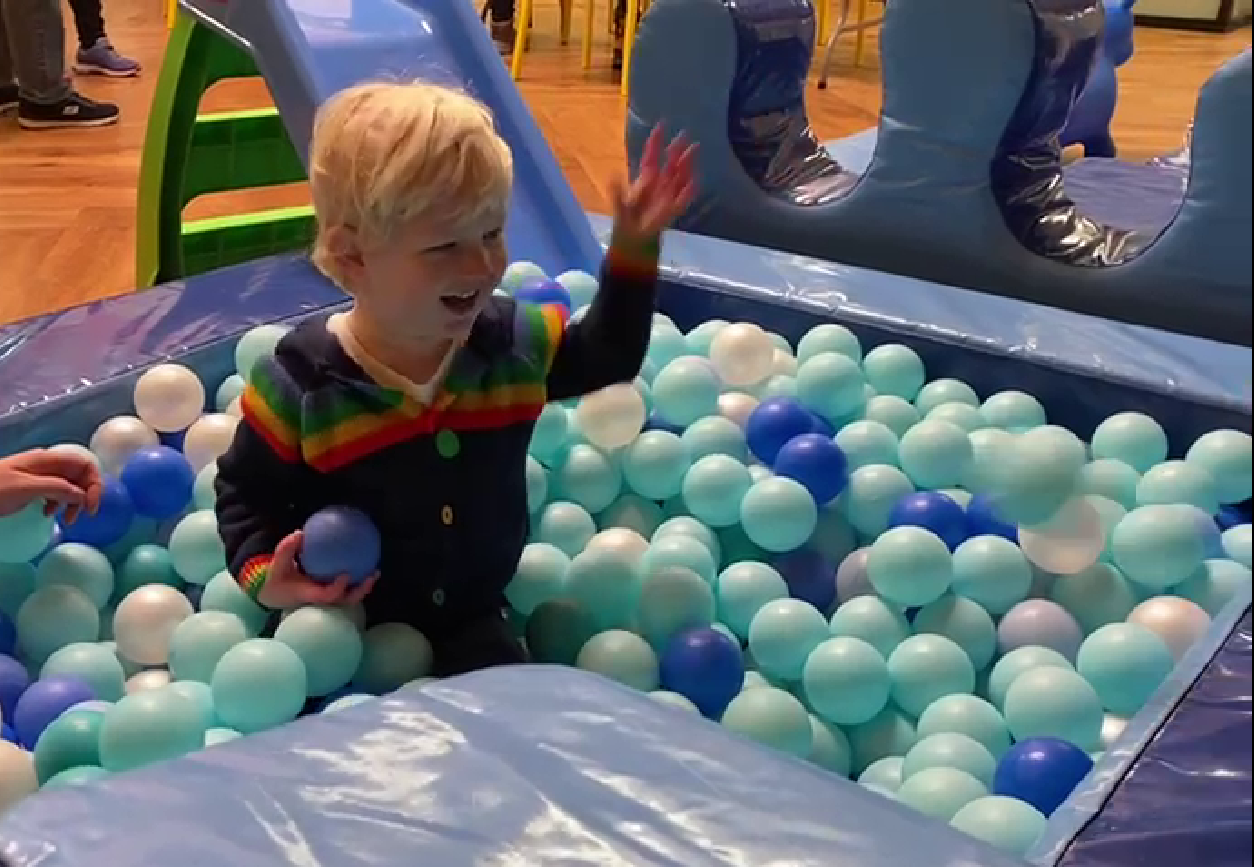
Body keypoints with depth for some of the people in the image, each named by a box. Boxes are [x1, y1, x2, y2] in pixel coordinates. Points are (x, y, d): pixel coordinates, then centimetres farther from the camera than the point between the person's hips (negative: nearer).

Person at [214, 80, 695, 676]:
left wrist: (633, 251, 2)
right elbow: (244, 493, -6)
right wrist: (262, 575, -22)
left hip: (471, 623, 3)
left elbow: (607, 355, 9)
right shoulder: (299, 382, -20)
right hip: (341, 628, -3)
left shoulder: (516, 342, -9)